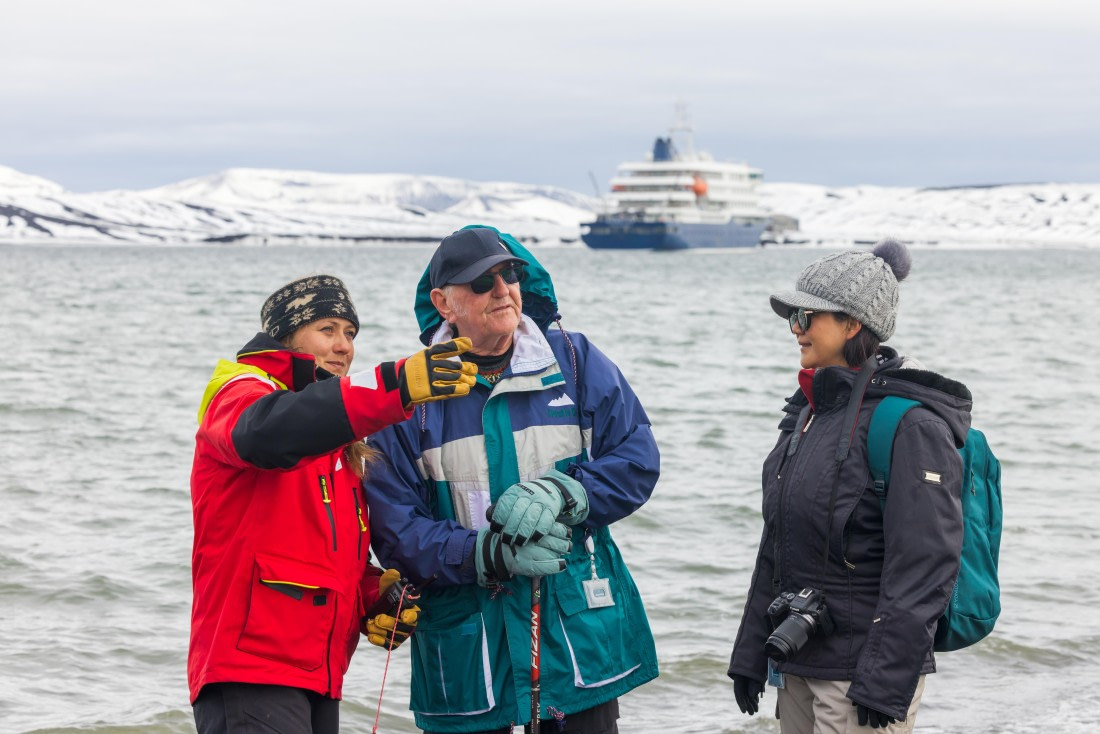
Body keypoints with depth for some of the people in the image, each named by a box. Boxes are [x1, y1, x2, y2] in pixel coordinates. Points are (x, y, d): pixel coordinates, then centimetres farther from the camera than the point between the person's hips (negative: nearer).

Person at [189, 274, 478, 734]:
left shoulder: (338, 440, 24)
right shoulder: (241, 392, -3)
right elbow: (264, 432, -30)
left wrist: (374, 595, 7)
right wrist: (396, 386, -39)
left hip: (318, 675, 9)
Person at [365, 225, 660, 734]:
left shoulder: (575, 361, 4)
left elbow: (637, 459, 2)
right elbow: (394, 528, -6)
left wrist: (559, 497, -14)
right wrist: (490, 554, -20)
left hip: (578, 632, 1)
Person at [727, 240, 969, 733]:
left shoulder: (911, 425, -13)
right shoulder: (810, 412, 14)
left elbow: (924, 564, -18)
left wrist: (886, 683, -21)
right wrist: (750, 653, 18)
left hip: (863, 668, -8)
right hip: (797, 664, 8)